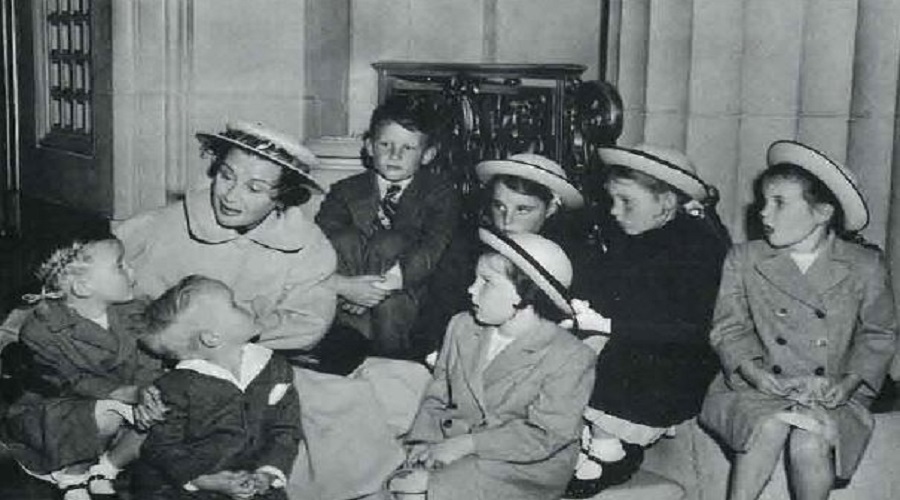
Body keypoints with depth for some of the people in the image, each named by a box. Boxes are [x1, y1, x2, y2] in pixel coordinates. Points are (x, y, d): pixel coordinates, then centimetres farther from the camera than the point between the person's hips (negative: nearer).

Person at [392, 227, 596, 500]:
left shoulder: (571, 358, -11)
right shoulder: (462, 327, 9)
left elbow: (544, 436, -16)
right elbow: (437, 396, 12)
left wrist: (466, 444, -21)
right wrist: (424, 441, -8)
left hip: (523, 467, -5)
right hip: (453, 446, 5)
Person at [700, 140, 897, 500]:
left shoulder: (865, 267, 2)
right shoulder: (743, 260, 4)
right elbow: (729, 328, 7)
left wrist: (849, 382, -6)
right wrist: (754, 372, -12)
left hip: (832, 397, 0)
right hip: (754, 391, 1)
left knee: (810, 443, -31)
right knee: (771, 425, -32)